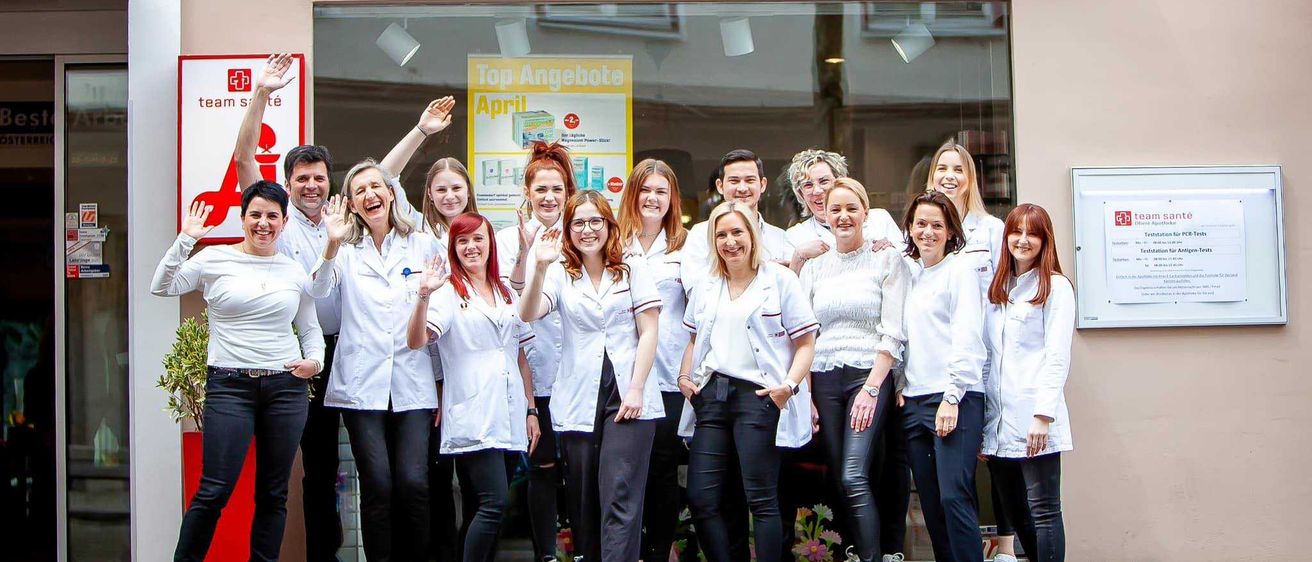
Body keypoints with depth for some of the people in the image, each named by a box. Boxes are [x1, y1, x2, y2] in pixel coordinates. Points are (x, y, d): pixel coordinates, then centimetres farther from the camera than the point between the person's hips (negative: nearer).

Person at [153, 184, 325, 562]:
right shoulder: (216, 260, 2)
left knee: (273, 494, 8)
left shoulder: (295, 272, 11)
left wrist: (315, 360, 2)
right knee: (214, 491, -9)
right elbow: (162, 288, -7)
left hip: (286, 388, 3)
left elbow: (310, 328, 20)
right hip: (230, 385, -3)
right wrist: (185, 240, -14)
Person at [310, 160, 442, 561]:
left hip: (412, 383, 0)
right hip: (362, 384, 0)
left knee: (414, 483, -8)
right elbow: (318, 291, -11)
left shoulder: (423, 246, 9)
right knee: (378, 485, -7)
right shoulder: (347, 250, 8)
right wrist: (333, 245, -25)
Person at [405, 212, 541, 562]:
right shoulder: (448, 293, 0)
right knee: (494, 502, -16)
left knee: (485, 509, 5)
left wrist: (531, 410, 15)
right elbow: (416, 341, -15)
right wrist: (424, 296, -30)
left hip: (507, 416, 6)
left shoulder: (507, 295, 18)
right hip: (473, 418, -6)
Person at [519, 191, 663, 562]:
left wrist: (636, 390, -6)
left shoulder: (634, 270, 9)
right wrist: (541, 267, -21)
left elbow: (649, 331, 3)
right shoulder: (560, 275, 11)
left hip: (629, 396, -2)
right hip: (578, 402, 2)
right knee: (583, 499, 5)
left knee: (620, 497, -11)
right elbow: (528, 315, -7)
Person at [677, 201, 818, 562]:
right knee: (701, 498, 2)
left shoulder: (779, 279, -1)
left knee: (761, 499, -5)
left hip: (757, 394, -5)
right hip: (710, 394, 6)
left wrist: (790, 384, -16)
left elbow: (806, 342, -3)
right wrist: (684, 376, 8)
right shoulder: (706, 287, 15)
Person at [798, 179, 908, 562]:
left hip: (870, 375, -4)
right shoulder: (814, 266, 13)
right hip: (823, 379, 4)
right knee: (840, 481, 3)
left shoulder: (887, 260, 2)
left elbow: (893, 333, -5)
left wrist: (871, 388, -13)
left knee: (854, 477, -17)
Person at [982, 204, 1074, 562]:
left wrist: (1043, 415, -16)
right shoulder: (997, 288, 18)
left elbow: (1057, 357, -9)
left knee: (1043, 510, -5)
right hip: (999, 421, 7)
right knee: (1013, 511, 11)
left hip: (1033, 417, -7)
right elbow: (987, 354, 15)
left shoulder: (1056, 287, -2)